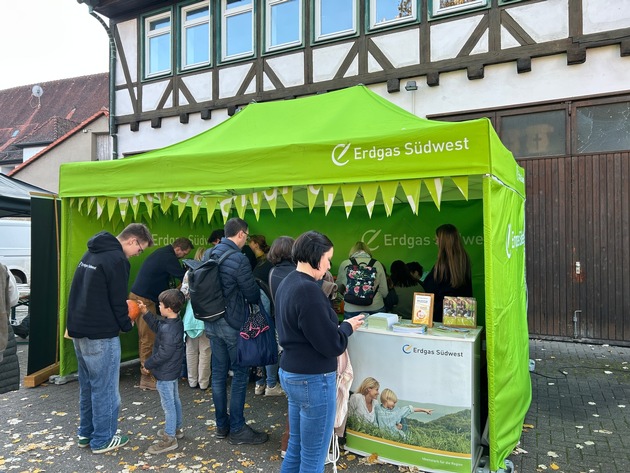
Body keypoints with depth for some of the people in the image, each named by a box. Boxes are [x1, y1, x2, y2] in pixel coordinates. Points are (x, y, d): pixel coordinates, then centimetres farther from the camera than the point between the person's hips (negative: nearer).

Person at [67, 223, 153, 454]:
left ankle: (86, 433, 31)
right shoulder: (117, 259, -17)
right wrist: (127, 324, 1)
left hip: (79, 329, 9)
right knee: (104, 387, 4)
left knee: (87, 384, 20)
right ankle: (102, 439, 15)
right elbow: (117, 301, -15)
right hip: (100, 333, -9)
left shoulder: (92, 252, 12)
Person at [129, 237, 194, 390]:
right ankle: (146, 378, 1)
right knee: (149, 339, -6)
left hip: (138, 296, 10)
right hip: (144, 300, -10)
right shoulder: (168, 257, -18)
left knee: (145, 337, 16)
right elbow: (184, 276, -17)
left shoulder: (162, 253, 13)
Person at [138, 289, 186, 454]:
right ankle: (176, 428, 39)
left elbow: (163, 354, -27)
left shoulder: (169, 330, -30)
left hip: (165, 374, -10)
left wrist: (147, 364, -13)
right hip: (173, 371, 10)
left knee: (168, 404, 2)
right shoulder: (176, 322, 1)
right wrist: (145, 313, 13)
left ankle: (169, 439, 13)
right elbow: (157, 326, 18)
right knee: (174, 400, 23)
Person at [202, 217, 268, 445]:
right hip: (233, 324, -8)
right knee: (240, 374, 4)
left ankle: (222, 425, 26)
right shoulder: (239, 259, -19)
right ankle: (237, 429, 13)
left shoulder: (208, 254, 5)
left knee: (219, 373, 14)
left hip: (211, 322, 8)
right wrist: (259, 295, 10)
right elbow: (253, 294, -12)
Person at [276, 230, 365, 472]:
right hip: (313, 380, -9)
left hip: (291, 373, 9)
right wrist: (347, 326, -3)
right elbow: (331, 345, -21)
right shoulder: (308, 290, -24)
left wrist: (338, 325, 6)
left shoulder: (287, 283, 6)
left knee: (296, 447, 21)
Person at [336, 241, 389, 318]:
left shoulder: (344, 264, -1)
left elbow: (338, 288, 15)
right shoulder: (377, 264, -1)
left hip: (351, 310, -1)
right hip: (376, 309, 1)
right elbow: (384, 292, 1)